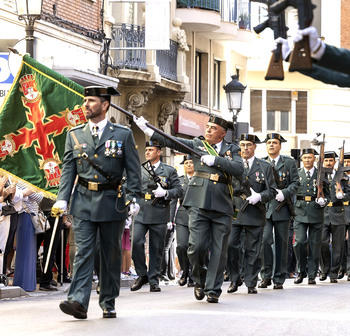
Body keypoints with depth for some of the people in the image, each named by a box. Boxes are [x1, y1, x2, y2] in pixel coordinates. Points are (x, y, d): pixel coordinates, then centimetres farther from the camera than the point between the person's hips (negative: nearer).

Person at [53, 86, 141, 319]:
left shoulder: (123, 134, 3)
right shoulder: (75, 135, 9)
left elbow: (134, 170, 2)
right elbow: (68, 169, 7)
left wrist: (135, 198, -8)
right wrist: (62, 198, -4)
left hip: (112, 203, -1)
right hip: (83, 203, 1)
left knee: (111, 254, 7)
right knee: (83, 252, -8)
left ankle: (108, 303, 16)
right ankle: (79, 302, -17)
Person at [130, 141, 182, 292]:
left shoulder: (169, 171, 8)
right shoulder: (139, 170, 16)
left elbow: (178, 190, 4)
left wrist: (165, 193, -12)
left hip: (159, 216, -2)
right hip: (140, 213, 2)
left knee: (156, 249, 1)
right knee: (135, 242, -15)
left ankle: (154, 280, 11)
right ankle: (142, 275, 1)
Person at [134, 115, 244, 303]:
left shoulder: (231, 150, 12)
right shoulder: (197, 144, 13)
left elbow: (239, 170, -4)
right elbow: (171, 141, 4)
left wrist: (215, 160, -11)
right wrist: (148, 131, -6)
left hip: (222, 206, 1)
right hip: (199, 203, -1)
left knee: (219, 250, 0)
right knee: (197, 246, -9)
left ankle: (212, 290, 9)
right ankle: (200, 281, 16)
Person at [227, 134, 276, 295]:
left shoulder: (264, 166, 8)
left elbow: (272, 190, 6)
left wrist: (259, 197, -11)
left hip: (255, 214, -1)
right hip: (234, 212, 1)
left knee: (252, 250, 1)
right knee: (230, 245, -10)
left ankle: (251, 283, 10)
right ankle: (234, 280, 5)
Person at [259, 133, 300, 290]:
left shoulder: (289, 162, 8)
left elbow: (296, 183, 3)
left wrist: (284, 193, -13)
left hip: (282, 208, 0)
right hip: (264, 207, 0)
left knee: (281, 243, 3)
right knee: (265, 240, -14)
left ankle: (279, 279, 10)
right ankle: (266, 275, -2)